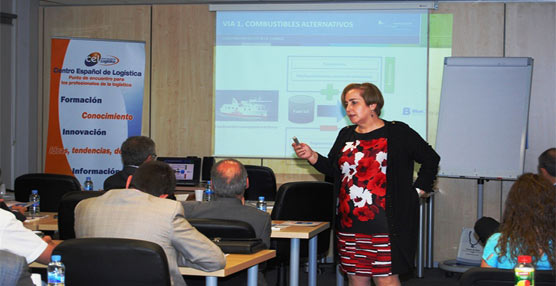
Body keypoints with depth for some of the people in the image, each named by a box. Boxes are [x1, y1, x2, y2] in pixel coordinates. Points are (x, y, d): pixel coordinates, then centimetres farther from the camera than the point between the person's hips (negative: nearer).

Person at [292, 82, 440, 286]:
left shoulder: (397, 133, 0)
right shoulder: (346, 135, 17)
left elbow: (431, 159, 6)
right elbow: (333, 170, 19)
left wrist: (418, 191, 2)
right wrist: (312, 156, 4)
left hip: (383, 222, -5)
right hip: (349, 223, 6)